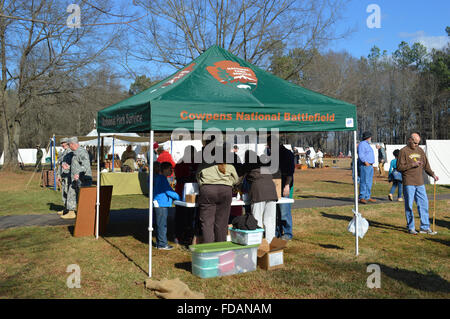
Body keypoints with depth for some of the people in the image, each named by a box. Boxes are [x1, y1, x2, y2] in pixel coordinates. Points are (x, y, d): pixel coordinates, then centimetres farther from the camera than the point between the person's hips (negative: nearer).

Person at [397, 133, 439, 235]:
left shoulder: (420, 150, 15)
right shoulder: (403, 151, -3)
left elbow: (426, 165, 19)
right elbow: (399, 167, -9)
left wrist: (432, 174, 6)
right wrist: (412, 164, -15)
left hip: (420, 183, 5)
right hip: (409, 183, -5)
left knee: (423, 204, 4)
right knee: (409, 205, 0)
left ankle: (425, 227, 12)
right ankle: (410, 227, 10)